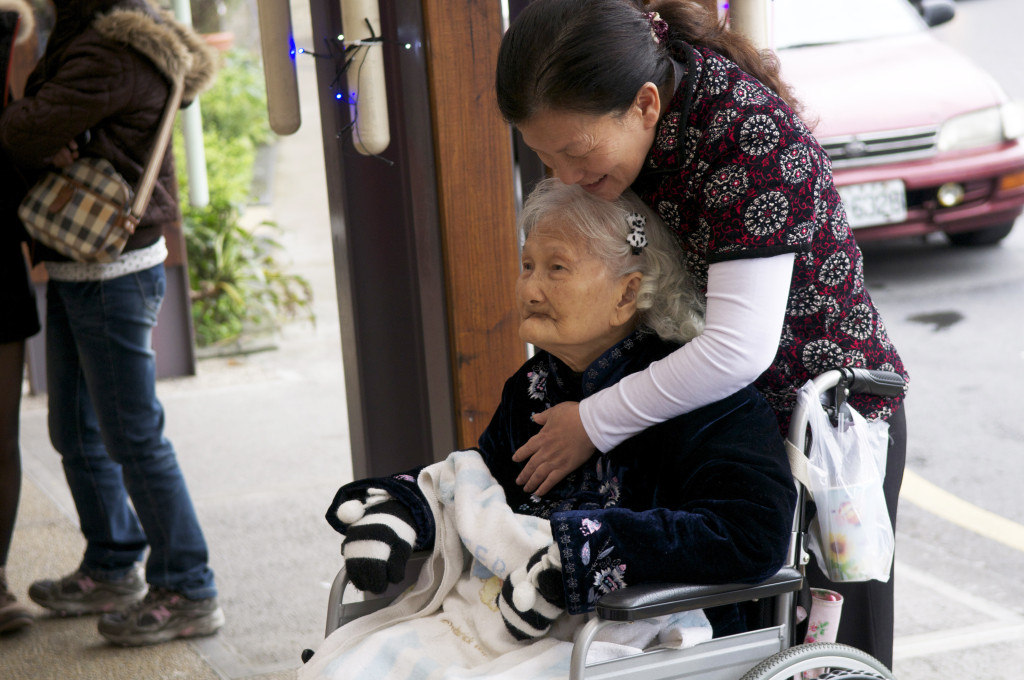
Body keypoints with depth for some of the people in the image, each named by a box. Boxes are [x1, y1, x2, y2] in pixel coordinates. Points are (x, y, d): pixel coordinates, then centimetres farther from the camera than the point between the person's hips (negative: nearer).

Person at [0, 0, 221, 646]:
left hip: (113, 273, -10)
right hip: (75, 271, 11)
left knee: (133, 435, -4)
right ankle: (112, 572, 32)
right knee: (77, 432, 18)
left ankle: (188, 592, 6)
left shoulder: (114, 53, -20)